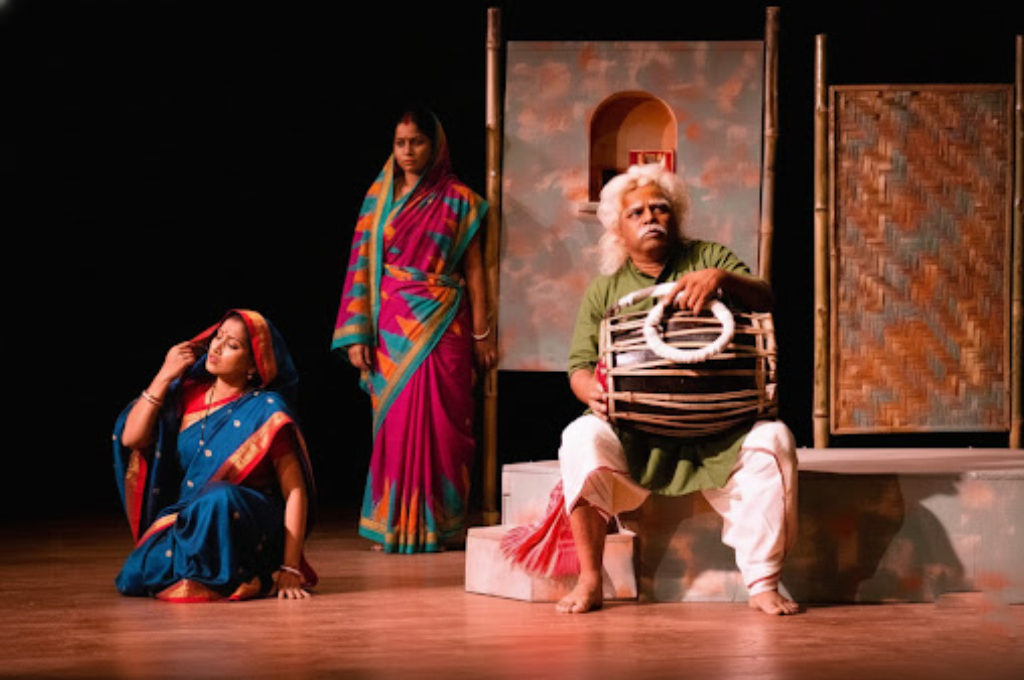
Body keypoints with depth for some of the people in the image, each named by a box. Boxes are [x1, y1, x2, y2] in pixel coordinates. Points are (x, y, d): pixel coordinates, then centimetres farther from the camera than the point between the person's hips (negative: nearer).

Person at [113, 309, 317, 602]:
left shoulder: (267, 410, -8)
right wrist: (164, 376, -6)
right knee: (134, 579, -19)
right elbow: (131, 439, -1)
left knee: (219, 499, -38)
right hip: (184, 521, 6)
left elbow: (295, 491, -14)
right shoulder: (186, 394, 7)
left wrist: (290, 569, -21)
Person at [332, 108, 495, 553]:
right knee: (394, 421, 1)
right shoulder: (379, 197, 8)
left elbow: (474, 269, 4)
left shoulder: (458, 200, 4)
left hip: (442, 327, -1)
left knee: (440, 424, -2)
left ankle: (439, 524, 5)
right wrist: (356, 333, -2)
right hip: (392, 327, 1)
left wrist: (481, 333, 0)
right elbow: (362, 265, 5)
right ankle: (391, 524, 6)